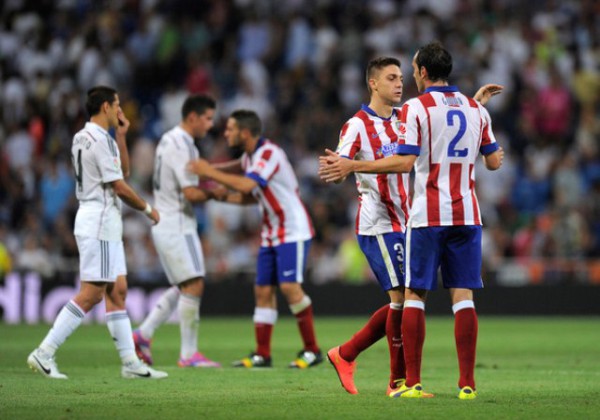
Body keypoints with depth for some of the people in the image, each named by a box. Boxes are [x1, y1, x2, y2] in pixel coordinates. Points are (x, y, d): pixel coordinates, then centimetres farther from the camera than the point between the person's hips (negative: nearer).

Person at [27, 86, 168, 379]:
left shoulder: (82, 138, 15)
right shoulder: (99, 140, -15)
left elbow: (122, 171, 23)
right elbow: (120, 188, -16)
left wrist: (121, 136, 14)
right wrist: (147, 209, -2)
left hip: (106, 225, 10)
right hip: (99, 224, -10)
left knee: (117, 290, 8)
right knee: (91, 294, -11)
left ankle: (130, 362, 8)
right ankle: (44, 353, -12)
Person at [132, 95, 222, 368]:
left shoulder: (170, 139, 14)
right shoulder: (182, 146, -17)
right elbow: (191, 193, -22)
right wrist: (213, 193, -5)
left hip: (165, 224, 10)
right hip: (177, 226, -10)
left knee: (182, 288, 15)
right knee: (193, 286, -9)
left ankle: (143, 334, 14)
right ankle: (189, 354, -7)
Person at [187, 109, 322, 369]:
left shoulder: (269, 153, -18)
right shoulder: (248, 158, 10)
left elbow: (247, 185, -31)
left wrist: (211, 172, -23)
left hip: (293, 231, -9)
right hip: (270, 235, 9)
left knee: (290, 287, -16)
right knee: (263, 291, 4)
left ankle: (312, 351, -7)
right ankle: (262, 355, 6)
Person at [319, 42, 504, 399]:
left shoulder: (416, 108, -6)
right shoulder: (476, 109, 10)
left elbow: (405, 162, -14)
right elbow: (493, 161, 16)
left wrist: (352, 166, -10)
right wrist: (499, 155, 41)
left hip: (428, 217, -4)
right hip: (467, 215, 4)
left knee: (415, 295, 4)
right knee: (464, 296, 2)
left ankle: (413, 383, 1)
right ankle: (468, 383, -3)